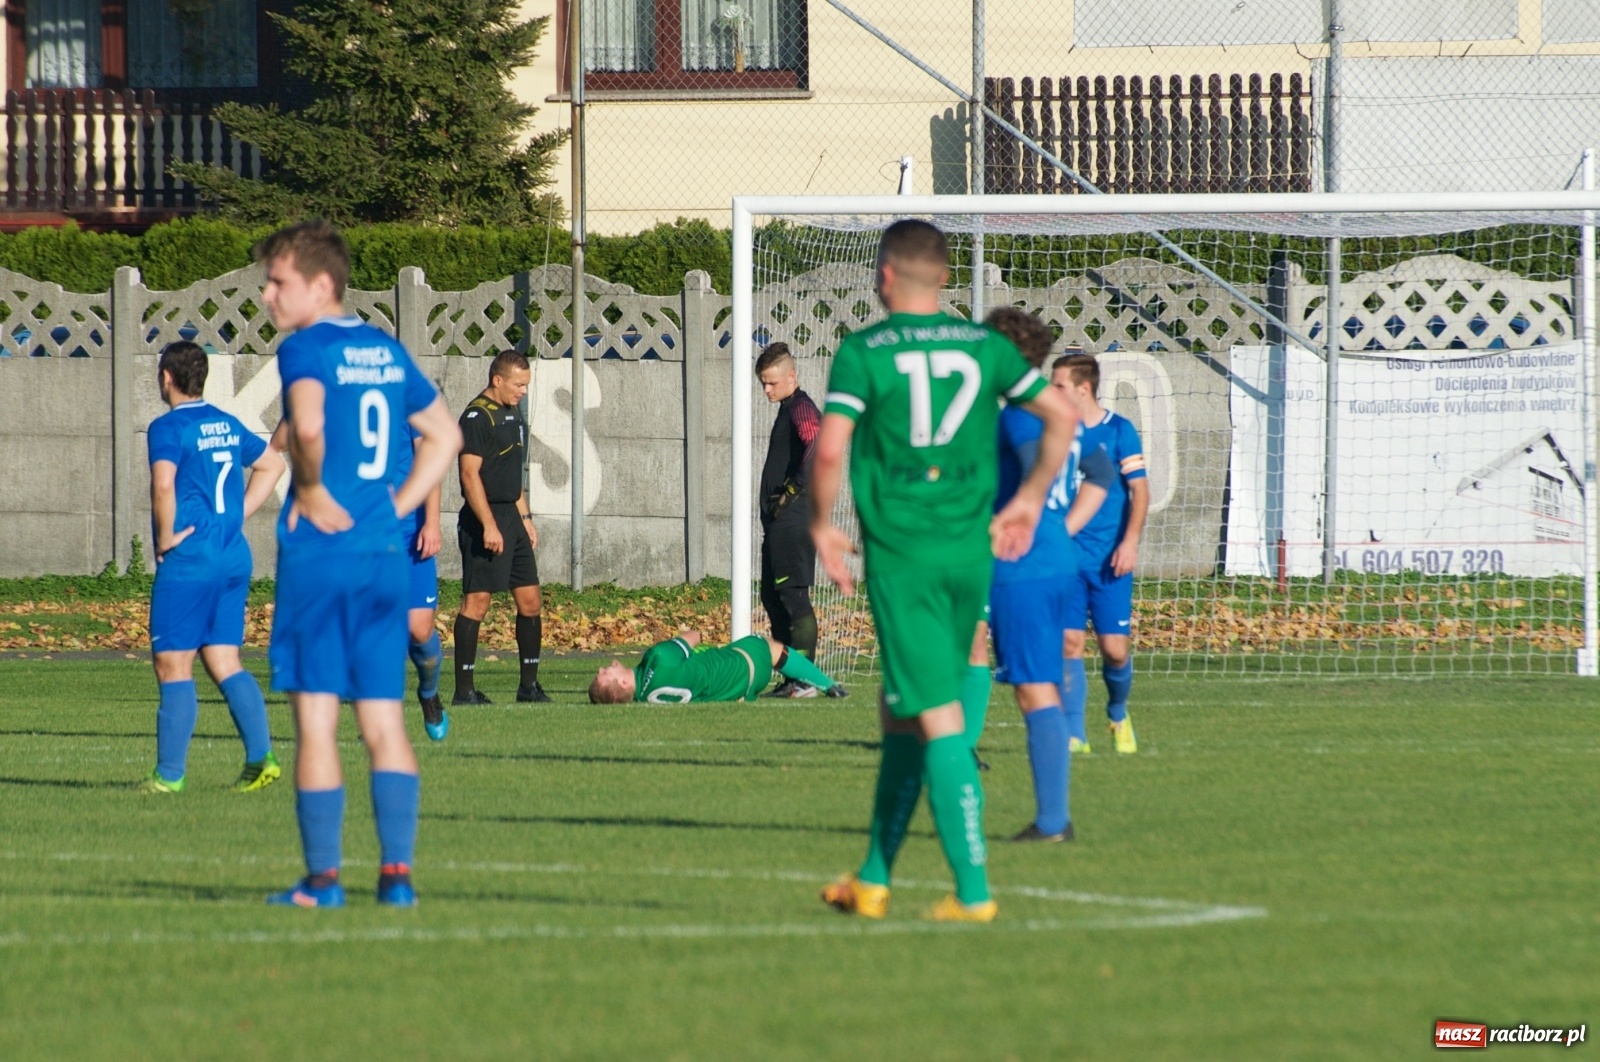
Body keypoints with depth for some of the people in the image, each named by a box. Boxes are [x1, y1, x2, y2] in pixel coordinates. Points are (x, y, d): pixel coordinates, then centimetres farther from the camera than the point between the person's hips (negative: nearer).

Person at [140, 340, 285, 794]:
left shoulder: (169, 427, -10)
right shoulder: (227, 424, 13)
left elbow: (163, 483, -27)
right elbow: (272, 464, 26)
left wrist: (165, 537, -13)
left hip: (189, 559, -7)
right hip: (234, 556, 7)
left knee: (173, 666, -1)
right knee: (224, 663, 10)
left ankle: (170, 774, -1)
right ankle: (261, 757, -3)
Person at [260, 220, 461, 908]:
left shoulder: (305, 348, -8)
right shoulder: (388, 352, 14)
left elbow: (308, 421, -28)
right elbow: (445, 434, 23)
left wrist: (311, 489, -12)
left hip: (318, 550, -6)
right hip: (385, 556, 6)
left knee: (315, 722, -1)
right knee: (384, 722, 7)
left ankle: (323, 878, -2)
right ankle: (397, 872, 1)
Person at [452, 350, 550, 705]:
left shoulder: (512, 415, 17)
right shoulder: (477, 417, -12)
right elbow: (470, 474, -19)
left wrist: (525, 518, 22)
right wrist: (489, 525, -23)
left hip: (511, 517, 9)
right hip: (485, 519, -9)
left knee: (530, 600, 9)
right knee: (476, 601, -9)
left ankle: (529, 686, 17)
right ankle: (464, 690, -8)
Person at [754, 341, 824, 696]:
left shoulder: (801, 408, -11)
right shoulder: (787, 410, 20)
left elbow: (817, 444, -31)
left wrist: (795, 488, -25)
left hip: (794, 518, -11)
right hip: (778, 520, 11)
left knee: (794, 596, -12)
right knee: (773, 598, 12)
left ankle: (805, 680, -12)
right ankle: (791, 679, 15)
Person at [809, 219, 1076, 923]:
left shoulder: (862, 352, -6)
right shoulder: (984, 346, 7)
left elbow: (829, 450, -16)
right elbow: (1060, 417, 10)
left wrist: (821, 525, 0)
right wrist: (1029, 499, 20)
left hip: (900, 552, -4)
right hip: (971, 549, 4)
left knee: (938, 718, -5)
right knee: (900, 713, 17)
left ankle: (973, 890, -10)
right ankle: (873, 879, 23)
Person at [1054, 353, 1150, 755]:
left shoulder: (1118, 431, -1)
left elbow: (1139, 491, -3)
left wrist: (1130, 542, -13)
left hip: (1109, 558, -2)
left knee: (1115, 647, -3)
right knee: (1068, 642, -7)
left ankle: (1118, 714, 26)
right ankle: (1075, 734, -3)